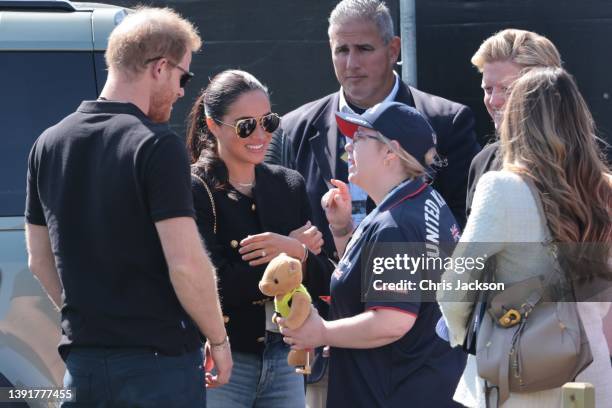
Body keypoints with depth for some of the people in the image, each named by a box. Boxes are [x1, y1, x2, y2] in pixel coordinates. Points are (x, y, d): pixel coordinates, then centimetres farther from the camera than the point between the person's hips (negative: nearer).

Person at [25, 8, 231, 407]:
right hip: (158, 359, -6)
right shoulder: (157, 146, -14)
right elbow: (185, 264, -19)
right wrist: (219, 339, -6)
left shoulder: (49, 144, 7)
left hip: (82, 356, 6)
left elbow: (40, 259, 14)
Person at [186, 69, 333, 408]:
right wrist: (296, 253, -10)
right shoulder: (195, 190, -9)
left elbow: (322, 281, 5)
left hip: (283, 359, 5)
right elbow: (216, 287, -18)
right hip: (221, 363, -5)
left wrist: (296, 254, -16)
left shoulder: (289, 185, 8)